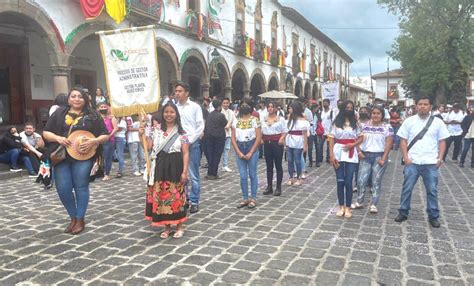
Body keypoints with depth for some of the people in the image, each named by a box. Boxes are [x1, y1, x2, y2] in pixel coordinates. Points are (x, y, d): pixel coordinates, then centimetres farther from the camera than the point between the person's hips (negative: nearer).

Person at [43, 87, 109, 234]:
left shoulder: (92, 115, 5)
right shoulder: (59, 113, 10)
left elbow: (105, 136, 4)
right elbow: (46, 133, 10)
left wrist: (94, 141, -15)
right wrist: (58, 138, -10)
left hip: (83, 156, -2)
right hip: (62, 156, 2)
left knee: (81, 187, 2)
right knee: (63, 189, 0)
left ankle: (80, 219, 15)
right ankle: (73, 217, 21)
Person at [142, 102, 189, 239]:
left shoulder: (181, 132, -1)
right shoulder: (157, 129, 7)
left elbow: (185, 153, -3)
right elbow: (150, 147, 4)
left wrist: (184, 171, -9)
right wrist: (143, 135, -6)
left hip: (175, 167, -3)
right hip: (160, 167, 3)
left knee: (177, 196, 2)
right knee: (162, 196, 6)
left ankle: (180, 226, 18)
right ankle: (167, 227, 21)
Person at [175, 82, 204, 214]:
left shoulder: (195, 107, -1)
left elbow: (200, 127, -4)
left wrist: (190, 141, -11)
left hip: (192, 144, -3)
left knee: (193, 175, 3)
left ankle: (194, 202, 12)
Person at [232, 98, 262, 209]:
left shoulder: (255, 120, -3)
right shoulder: (236, 121, 6)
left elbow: (259, 137, -8)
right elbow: (233, 138, 4)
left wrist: (250, 153, -12)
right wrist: (239, 152, -7)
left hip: (252, 148, -3)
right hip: (240, 149, 3)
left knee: (252, 174, 4)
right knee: (243, 176, 6)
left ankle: (253, 198, 13)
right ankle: (245, 198, 16)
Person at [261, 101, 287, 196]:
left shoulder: (281, 119, 0)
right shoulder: (263, 119, 11)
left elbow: (285, 131, -2)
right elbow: (261, 130, 13)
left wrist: (282, 138, -19)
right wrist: (260, 138, -4)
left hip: (277, 143, -4)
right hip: (267, 143, 4)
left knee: (278, 165, 2)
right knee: (269, 166, 10)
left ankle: (278, 187, 11)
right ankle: (269, 187, 18)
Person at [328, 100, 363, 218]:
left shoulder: (355, 123, 6)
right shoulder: (336, 123, 2)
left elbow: (361, 138, 8)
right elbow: (331, 139, -1)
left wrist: (353, 144, -12)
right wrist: (331, 155, -10)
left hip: (351, 155, 0)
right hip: (338, 154, 0)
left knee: (348, 182, 0)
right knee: (340, 181, 5)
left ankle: (348, 207, 11)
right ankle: (341, 206, 16)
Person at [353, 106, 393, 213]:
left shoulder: (387, 127, -2)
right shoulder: (364, 126, 6)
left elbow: (389, 143, -6)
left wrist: (384, 158, -13)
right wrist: (359, 151, -6)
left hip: (379, 156, -2)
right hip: (365, 156, 2)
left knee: (376, 181, 3)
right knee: (361, 180, 1)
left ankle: (373, 204, 11)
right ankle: (359, 202, 15)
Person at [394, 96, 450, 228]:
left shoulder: (438, 122, 2)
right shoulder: (409, 121, 1)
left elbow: (442, 141, 5)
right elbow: (403, 140, 2)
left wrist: (440, 158, -6)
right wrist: (405, 157, -7)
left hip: (431, 163, 0)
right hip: (412, 162, 0)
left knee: (432, 190, 8)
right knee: (407, 188, 6)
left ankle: (433, 216, 20)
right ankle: (403, 212, 19)